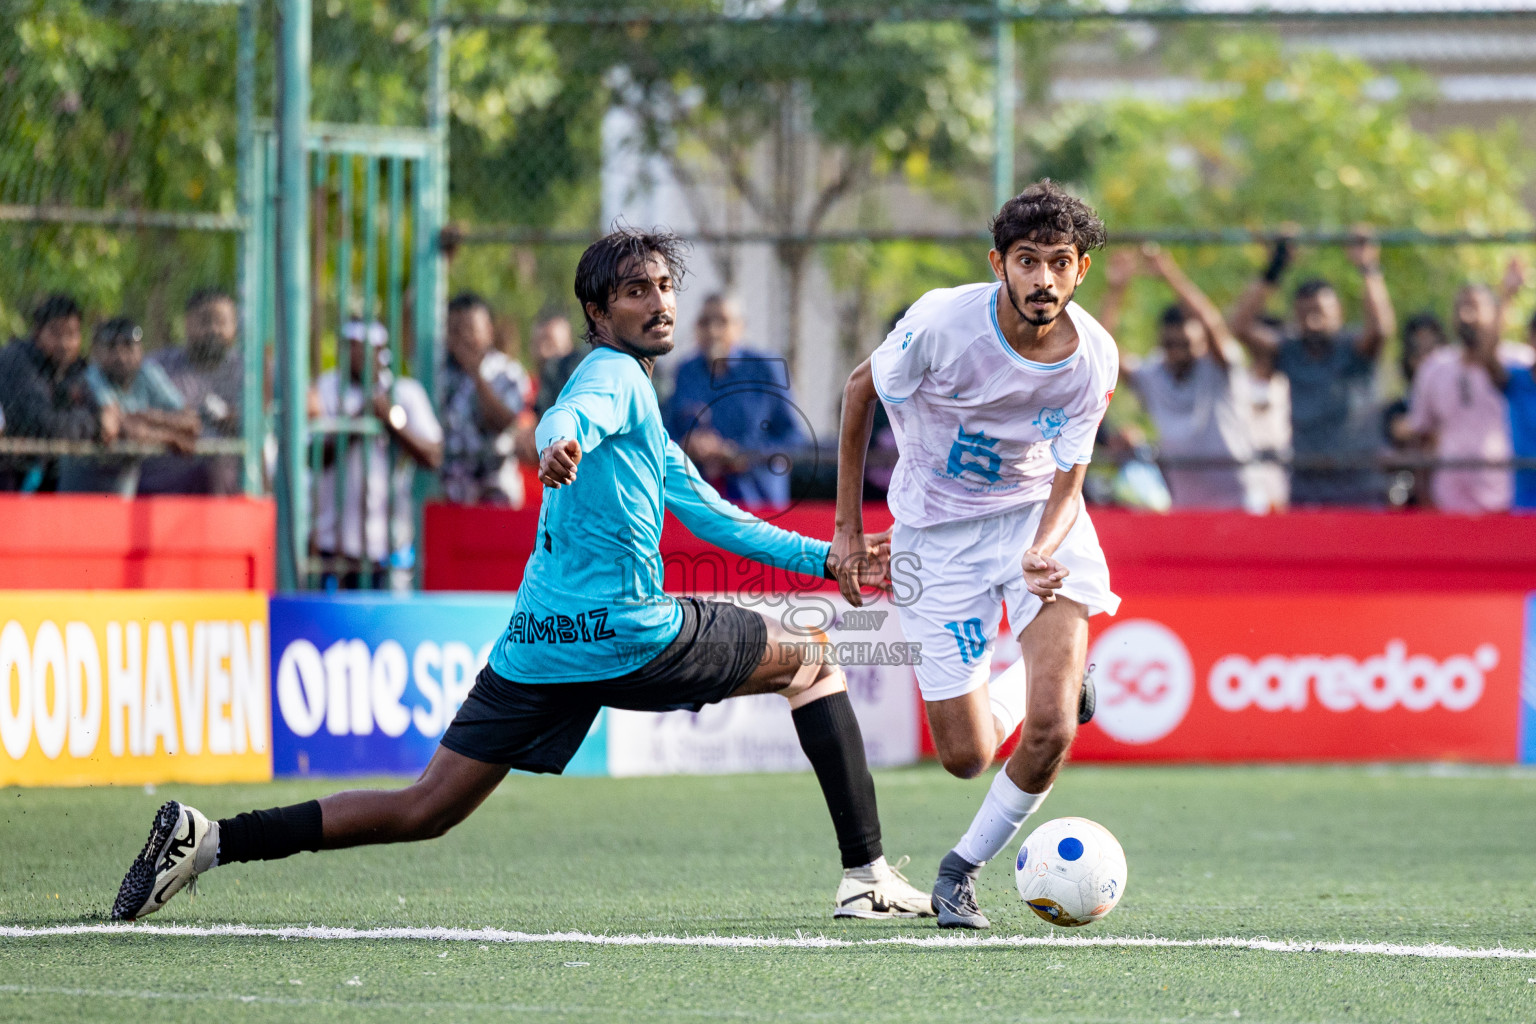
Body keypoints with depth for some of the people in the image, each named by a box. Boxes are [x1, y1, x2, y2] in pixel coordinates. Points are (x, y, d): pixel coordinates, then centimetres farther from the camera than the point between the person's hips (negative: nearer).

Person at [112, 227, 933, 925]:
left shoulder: (639, 406, 27)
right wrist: (560, 443, -52)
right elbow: (569, 418, -28)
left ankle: (208, 839, -5)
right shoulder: (615, 374, -4)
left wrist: (821, 556, 26)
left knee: (426, 810, 5)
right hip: (626, 635, -9)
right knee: (811, 661, 11)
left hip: (537, 643, 9)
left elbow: (712, 517, 31)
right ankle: (866, 875, 6)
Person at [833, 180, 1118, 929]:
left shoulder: (1093, 359, -18)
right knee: (966, 756, -3)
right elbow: (861, 389, -4)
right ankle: (1025, 686, 35)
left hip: (1037, 513, 1)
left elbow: (1067, 486, -11)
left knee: (1051, 728, -20)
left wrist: (1040, 554, -34)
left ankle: (964, 867, 7)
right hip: (938, 527, -1)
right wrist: (847, 527, -1)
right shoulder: (942, 322, -23)